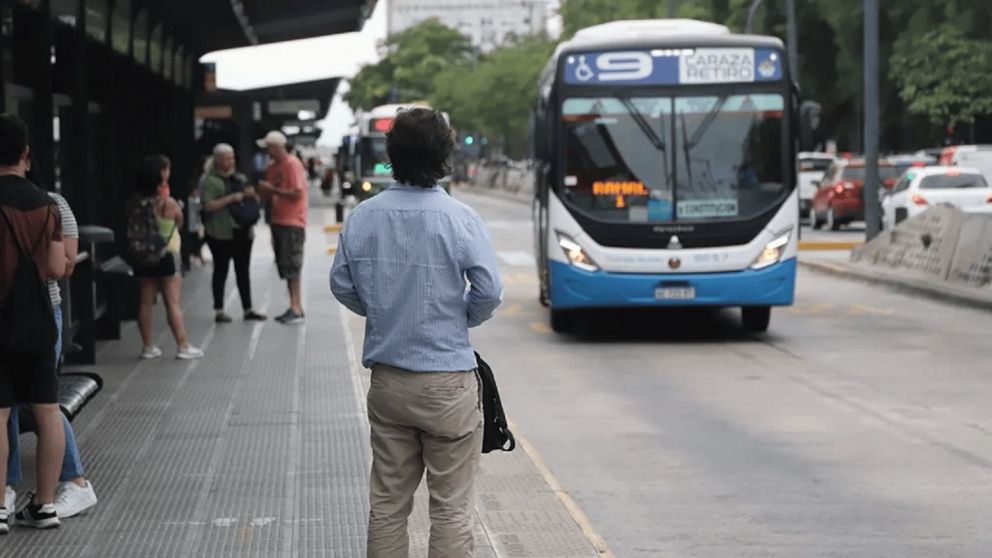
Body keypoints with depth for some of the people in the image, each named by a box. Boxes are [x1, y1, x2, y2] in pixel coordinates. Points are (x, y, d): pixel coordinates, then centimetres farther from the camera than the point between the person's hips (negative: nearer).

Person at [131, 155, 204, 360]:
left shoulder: (135, 203, -2)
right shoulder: (168, 204, -15)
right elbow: (180, 224, 1)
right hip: (167, 256, -4)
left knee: (146, 302, 9)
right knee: (173, 303, 0)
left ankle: (148, 347, 14)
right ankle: (183, 346, 3)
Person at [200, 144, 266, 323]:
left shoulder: (239, 179, 16)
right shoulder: (209, 181, -4)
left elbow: (256, 201, 20)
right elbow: (208, 206, -16)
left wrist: (252, 195, -3)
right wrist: (231, 198, -21)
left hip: (243, 232, 6)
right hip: (221, 234, -6)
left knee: (243, 271, 10)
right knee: (221, 271, 1)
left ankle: (248, 309, 15)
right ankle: (219, 311, 6)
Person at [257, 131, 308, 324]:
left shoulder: (293, 164, -12)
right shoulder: (272, 167, 13)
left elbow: (297, 193, -18)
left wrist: (273, 189, -17)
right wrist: (263, 190, -4)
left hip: (292, 222, -8)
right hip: (278, 221, 8)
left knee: (291, 267, -9)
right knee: (286, 267, 10)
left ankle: (297, 309, -8)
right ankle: (294, 308, 15)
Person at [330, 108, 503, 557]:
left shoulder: (363, 216, -2)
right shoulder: (458, 218, -14)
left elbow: (341, 285, 5)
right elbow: (489, 291, -13)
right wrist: (461, 319, 7)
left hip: (386, 379, 4)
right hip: (447, 380, -4)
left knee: (387, 502, 14)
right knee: (451, 507, 3)